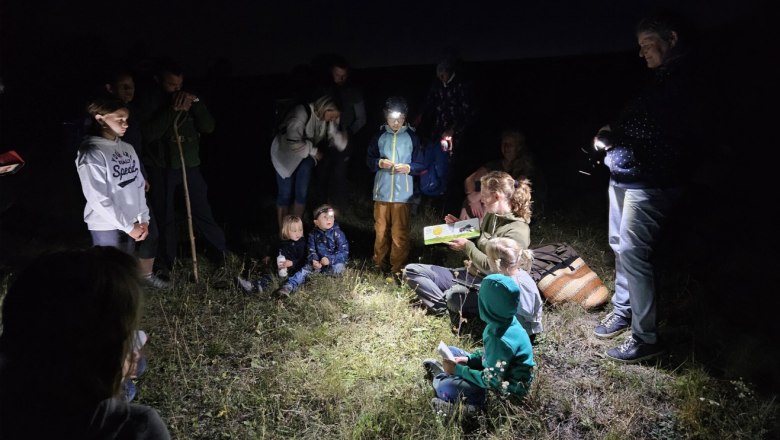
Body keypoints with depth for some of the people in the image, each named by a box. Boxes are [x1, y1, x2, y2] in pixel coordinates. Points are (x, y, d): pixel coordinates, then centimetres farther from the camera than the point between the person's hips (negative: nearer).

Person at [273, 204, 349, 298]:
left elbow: (344, 251, -18)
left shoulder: (337, 233, -14)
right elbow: (311, 250, 1)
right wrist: (314, 260, -22)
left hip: (336, 261, -3)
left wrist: (330, 259, -31)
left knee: (339, 268, -34)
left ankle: (318, 272, -11)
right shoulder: (313, 235, -1)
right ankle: (288, 287, -32)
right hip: (318, 262, 3)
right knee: (306, 269, -20)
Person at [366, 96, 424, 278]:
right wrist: (380, 163, -10)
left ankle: (398, 269, 9)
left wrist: (408, 168, -15)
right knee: (381, 230, 10)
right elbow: (369, 159, 11)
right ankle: (379, 264, 25)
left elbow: (420, 164, 4)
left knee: (400, 233, -1)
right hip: (382, 191, 2)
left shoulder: (412, 136, 1)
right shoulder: (380, 135, 6)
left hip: (403, 193, -2)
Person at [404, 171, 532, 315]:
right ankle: (445, 305, -14)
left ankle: (445, 306, -9)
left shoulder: (517, 231, -16)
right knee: (411, 270, -1)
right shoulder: (490, 216, 10)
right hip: (469, 273, 9)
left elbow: (492, 268, -20)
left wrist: (467, 246, -11)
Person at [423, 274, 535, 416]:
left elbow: (491, 381, -25)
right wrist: (469, 358, -2)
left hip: (509, 387, -9)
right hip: (499, 372, 9)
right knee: (451, 352, 11)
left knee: (445, 387, -24)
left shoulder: (502, 340, -34)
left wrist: (458, 369, -17)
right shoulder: (504, 321, -7)